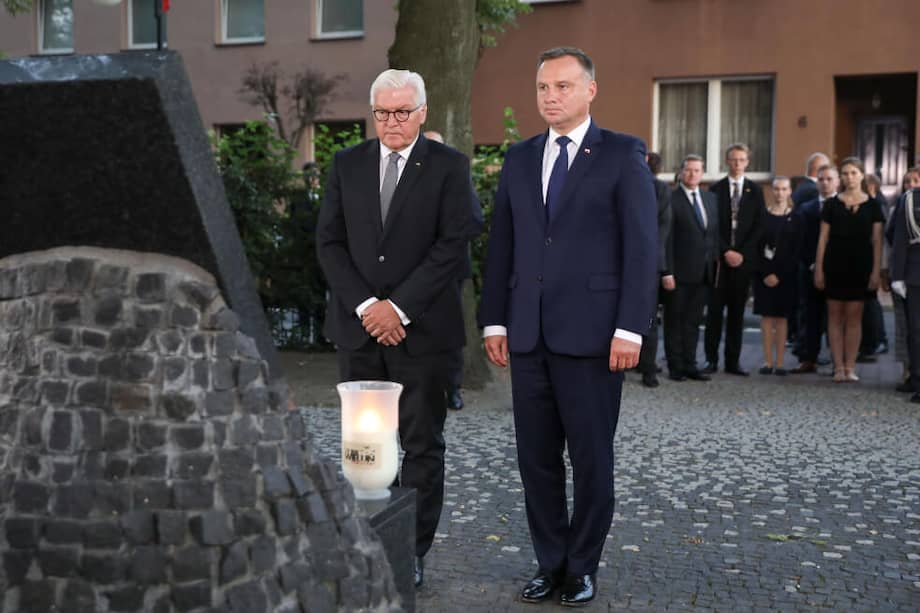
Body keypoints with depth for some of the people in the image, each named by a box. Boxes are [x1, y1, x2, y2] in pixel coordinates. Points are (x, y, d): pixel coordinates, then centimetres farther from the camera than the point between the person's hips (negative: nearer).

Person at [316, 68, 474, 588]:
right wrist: (365, 305, -8)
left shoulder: (449, 166, -1)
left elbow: (453, 246, -9)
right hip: (358, 325, 3)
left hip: (421, 327, -3)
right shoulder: (348, 164, 9)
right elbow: (330, 242, 4)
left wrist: (399, 307, -13)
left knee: (422, 443, 4)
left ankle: (413, 552, 15)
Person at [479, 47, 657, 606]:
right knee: (537, 457, 9)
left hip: (592, 332, -4)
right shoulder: (519, 159, 13)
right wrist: (494, 320, 8)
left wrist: (631, 328, -12)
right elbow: (501, 245, 14)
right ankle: (550, 564, 23)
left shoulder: (623, 154, 0)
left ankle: (583, 567, 21)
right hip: (529, 333, 5)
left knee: (591, 459, 4)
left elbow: (642, 246, -6)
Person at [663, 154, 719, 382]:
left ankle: (689, 365, 19)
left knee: (693, 320, 12)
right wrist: (668, 271, -15)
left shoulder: (711, 198, 14)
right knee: (675, 320, 4)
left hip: (705, 272, 6)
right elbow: (667, 238, -11)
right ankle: (675, 366, 11)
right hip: (680, 271, -6)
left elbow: (715, 233, 16)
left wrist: (716, 261, 7)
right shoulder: (671, 199, -6)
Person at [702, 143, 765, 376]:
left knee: (737, 310, 3)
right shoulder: (716, 189, 6)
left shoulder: (755, 191, 9)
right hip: (719, 257, -1)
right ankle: (711, 359, 1)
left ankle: (733, 361, 7)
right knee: (715, 308, -3)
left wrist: (742, 253, -6)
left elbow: (759, 226, 4)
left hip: (744, 258, 1)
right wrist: (725, 251, -9)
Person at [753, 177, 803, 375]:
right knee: (766, 316, 0)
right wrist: (766, 274, -10)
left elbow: (796, 251, -1)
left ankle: (779, 362, 3)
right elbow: (756, 247, -1)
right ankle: (768, 361, 3)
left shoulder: (795, 219, 4)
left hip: (786, 274, 0)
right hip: (763, 273, 0)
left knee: (781, 317, 2)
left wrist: (779, 275, -9)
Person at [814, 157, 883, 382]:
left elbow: (877, 241, 2)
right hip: (835, 265, 1)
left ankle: (850, 367, 7)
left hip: (860, 266, 0)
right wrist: (818, 269, -1)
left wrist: (876, 271, -5)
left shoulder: (872, 205, 4)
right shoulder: (832, 204, 5)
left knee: (854, 317, 2)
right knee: (835, 316, 2)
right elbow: (823, 238, 4)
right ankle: (838, 367, 6)